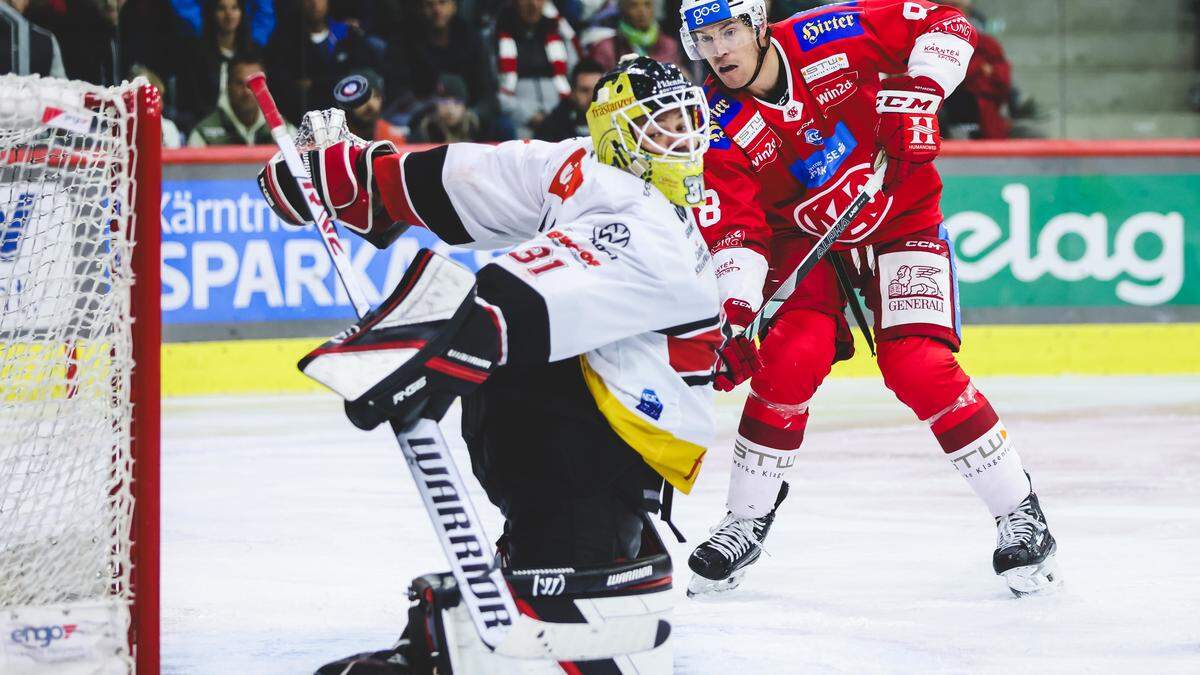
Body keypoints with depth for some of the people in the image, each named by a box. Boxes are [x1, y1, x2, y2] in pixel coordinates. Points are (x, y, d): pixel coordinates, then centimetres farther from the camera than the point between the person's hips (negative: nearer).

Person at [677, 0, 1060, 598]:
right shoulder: (719, 129, -14)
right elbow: (732, 230, -18)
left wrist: (918, 94, -25)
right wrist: (734, 312, -32)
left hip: (902, 219, -2)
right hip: (806, 238, 2)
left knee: (919, 369, -17)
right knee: (789, 363, -17)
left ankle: (1021, 515, -6)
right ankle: (746, 524, 1)